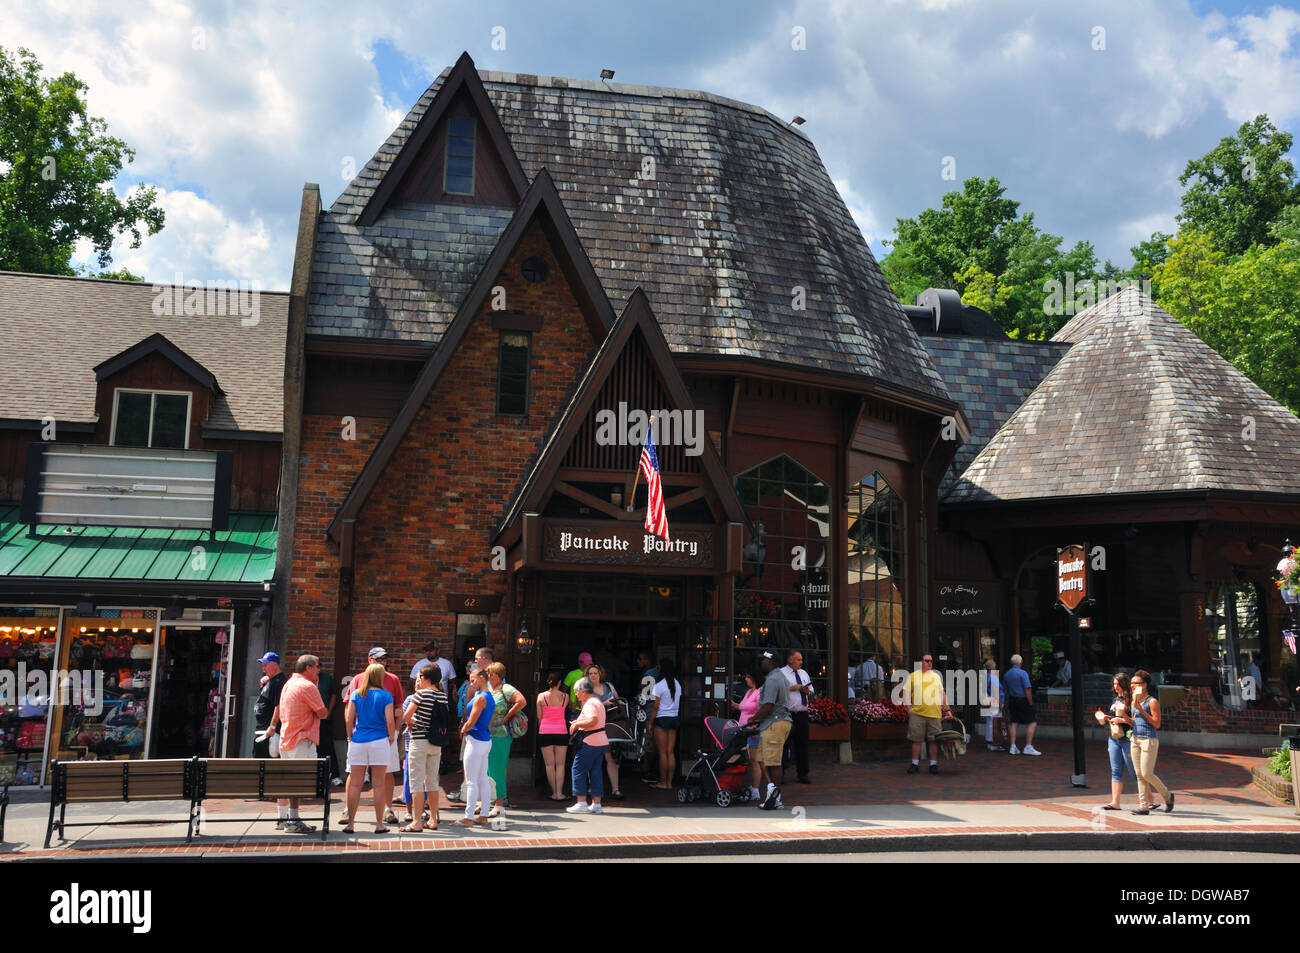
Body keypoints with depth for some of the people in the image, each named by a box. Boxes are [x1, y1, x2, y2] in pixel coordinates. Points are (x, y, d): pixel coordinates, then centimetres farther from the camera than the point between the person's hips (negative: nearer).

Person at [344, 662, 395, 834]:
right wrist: (391, 737, 8)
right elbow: (390, 720, -8)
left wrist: (350, 737, 15)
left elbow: (349, 719, 1)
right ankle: (379, 824, 7)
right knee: (378, 785, 3)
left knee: (355, 784, 7)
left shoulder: (356, 694, 2)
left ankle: (350, 822, 8)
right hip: (379, 741, -2)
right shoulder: (385, 695, -4)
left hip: (358, 741, 2)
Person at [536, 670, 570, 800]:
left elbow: (539, 716, 1)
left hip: (545, 732, 0)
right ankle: (559, 793, 2)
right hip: (561, 731, 0)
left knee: (549, 765, 6)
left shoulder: (541, 696, -3)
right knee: (560, 765, 6)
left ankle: (554, 793, 7)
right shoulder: (565, 696, -3)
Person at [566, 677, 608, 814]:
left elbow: (593, 721, -28)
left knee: (578, 769, -1)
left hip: (591, 743, -10)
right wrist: (578, 722, 13)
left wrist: (577, 724, -16)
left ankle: (581, 802, -1)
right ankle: (596, 804, 10)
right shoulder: (597, 701, 18)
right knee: (595, 771, 10)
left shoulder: (590, 703, -13)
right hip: (602, 742, 10)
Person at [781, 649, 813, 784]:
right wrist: (792, 688, -16)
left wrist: (807, 691, 0)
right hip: (787, 714, -6)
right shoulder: (781, 674, -4)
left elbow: (811, 691, 22)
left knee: (802, 744, 8)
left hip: (802, 713, 6)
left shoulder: (804, 673, 17)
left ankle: (802, 774, 16)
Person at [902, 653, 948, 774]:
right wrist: (908, 708, 0)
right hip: (917, 713, -2)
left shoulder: (936, 676, 15)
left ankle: (933, 764, 10)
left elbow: (942, 693, 20)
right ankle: (915, 763, 8)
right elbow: (906, 692, 6)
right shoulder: (913, 676, 7)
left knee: (934, 740, 2)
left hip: (934, 713, 2)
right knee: (916, 739, 0)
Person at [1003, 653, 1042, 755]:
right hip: (1023, 700, -7)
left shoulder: (1006, 675, 8)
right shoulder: (1023, 673, -13)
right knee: (1032, 723, 0)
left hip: (1012, 700, 7)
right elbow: (1027, 690, -16)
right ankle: (1028, 746, -5)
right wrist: (1031, 703, -11)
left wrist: (1008, 703, 18)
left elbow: (1006, 691, 11)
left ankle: (1013, 747, 9)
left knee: (1014, 723, 10)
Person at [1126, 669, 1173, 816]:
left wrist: (1141, 710, -17)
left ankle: (1167, 797, 16)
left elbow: (1157, 724, -13)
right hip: (1135, 739, 7)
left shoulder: (1152, 701, -9)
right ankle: (1144, 806, 8)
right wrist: (1128, 720, -1)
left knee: (1147, 774, -7)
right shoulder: (1134, 701, 13)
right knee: (1139, 774, 5)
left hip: (1149, 740, -7)